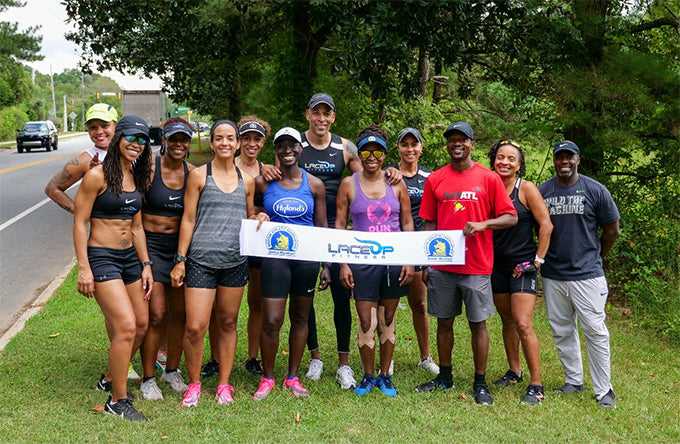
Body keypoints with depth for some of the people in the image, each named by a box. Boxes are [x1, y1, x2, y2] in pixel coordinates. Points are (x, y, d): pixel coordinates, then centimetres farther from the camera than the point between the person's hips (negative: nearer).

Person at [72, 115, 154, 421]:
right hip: (101, 257, -8)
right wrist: (83, 268, -15)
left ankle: (111, 378, 31)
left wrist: (145, 264, 12)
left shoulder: (136, 178, 11)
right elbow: (80, 222, -11)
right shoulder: (98, 176, -11)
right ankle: (117, 401, -1)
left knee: (142, 324, 9)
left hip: (129, 257, 8)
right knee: (126, 326, -15)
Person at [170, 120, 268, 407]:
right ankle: (194, 384, 14)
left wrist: (259, 219, -2)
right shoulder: (199, 176, 2)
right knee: (195, 327, -7)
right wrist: (180, 260, -3)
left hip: (235, 262, 3)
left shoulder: (246, 181, 12)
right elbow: (188, 219, 0)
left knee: (228, 323, 10)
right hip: (201, 261, -3)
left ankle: (224, 384, 23)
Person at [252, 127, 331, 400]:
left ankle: (293, 377, 24)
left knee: (300, 317, 11)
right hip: (275, 257, -2)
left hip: (307, 257, 2)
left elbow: (322, 226, 8)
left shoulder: (314, 185, 4)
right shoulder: (262, 182, -1)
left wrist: (326, 265, 5)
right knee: (272, 321, -5)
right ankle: (267, 378, 15)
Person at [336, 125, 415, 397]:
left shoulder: (396, 184, 6)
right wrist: (342, 264, -4)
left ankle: (385, 375, 23)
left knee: (387, 322, 9)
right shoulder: (349, 185, 3)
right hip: (362, 262, -1)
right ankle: (368, 376, 18)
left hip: (394, 261, 1)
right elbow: (339, 225, 2)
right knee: (366, 324, -1)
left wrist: (410, 261, 1)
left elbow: (407, 223, 8)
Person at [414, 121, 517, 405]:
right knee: (444, 322, 11)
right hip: (441, 266, 3)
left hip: (476, 266, -2)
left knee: (478, 324, 4)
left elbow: (511, 217, -1)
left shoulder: (489, 179, 0)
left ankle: (480, 384, 15)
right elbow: (429, 224, 9)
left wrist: (483, 224, -19)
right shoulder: (435, 180, 7)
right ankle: (444, 377, 26)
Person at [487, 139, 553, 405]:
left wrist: (537, 260, -10)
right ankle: (514, 372, 30)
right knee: (507, 320, 15)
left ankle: (536, 386, -3)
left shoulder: (526, 189, -8)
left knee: (523, 324, -12)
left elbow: (546, 226, -8)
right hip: (497, 265, 5)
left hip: (523, 266, -5)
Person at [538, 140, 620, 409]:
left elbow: (612, 231, 6)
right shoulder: (542, 191, 5)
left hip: (587, 275, -3)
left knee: (595, 332, -2)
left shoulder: (595, 190, -2)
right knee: (562, 332, 12)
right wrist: (549, 256, 12)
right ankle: (574, 381, 26)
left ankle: (604, 391, 9)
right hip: (552, 276, 3)